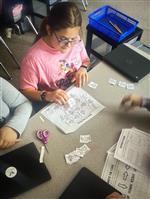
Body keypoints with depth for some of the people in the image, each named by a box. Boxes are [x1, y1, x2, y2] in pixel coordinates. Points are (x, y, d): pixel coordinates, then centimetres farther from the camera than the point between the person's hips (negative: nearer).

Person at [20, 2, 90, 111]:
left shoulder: (76, 42, -10)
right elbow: (26, 90, -14)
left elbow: (85, 60, 9)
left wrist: (83, 69, -11)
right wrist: (46, 95, -30)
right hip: (52, 106, -3)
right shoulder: (34, 58, -24)